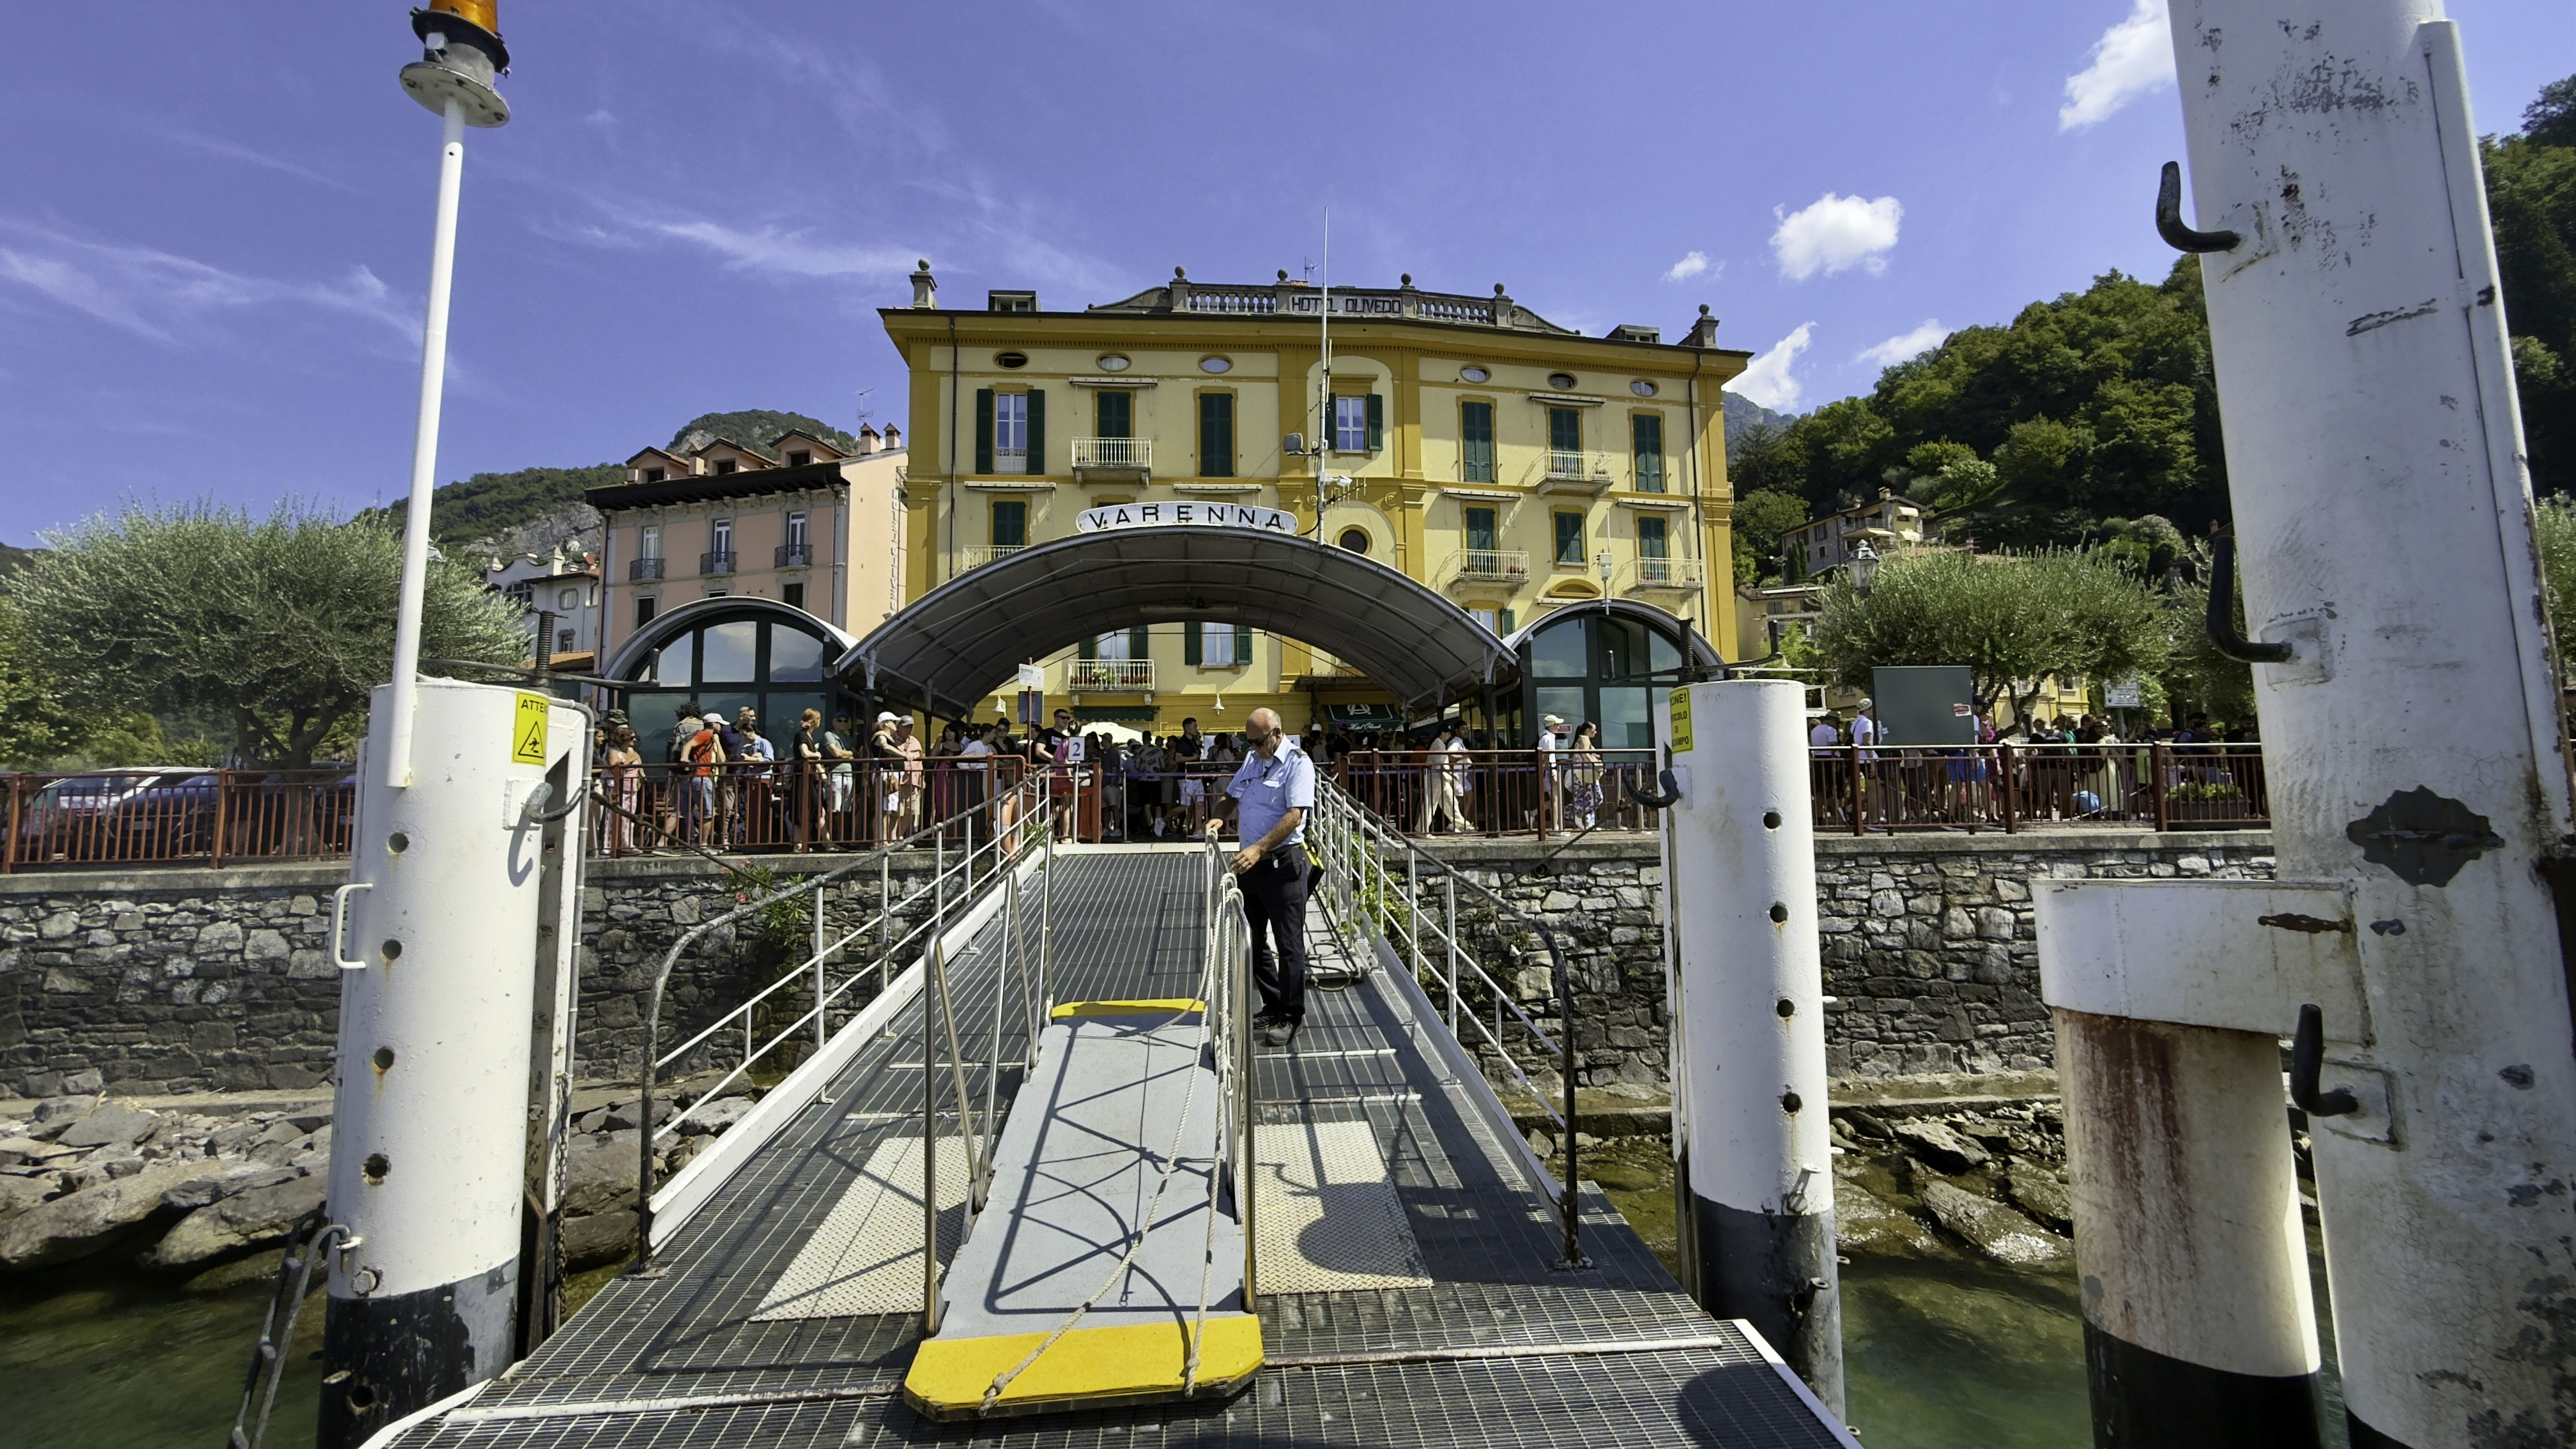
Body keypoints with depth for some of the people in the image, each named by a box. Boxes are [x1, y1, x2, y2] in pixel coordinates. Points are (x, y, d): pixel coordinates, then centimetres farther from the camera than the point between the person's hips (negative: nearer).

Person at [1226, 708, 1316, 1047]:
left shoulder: (1298, 763, -12)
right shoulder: (1252, 759, 13)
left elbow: (1295, 816, -22)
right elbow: (1231, 795, 27)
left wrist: (1259, 848, -29)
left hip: (1283, 863, -8)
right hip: (1250, 862, 8)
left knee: (1288, 944, -1)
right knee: (1254, 939, 15)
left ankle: (1291, 1017, 10)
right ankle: (1273, 1006, 29)